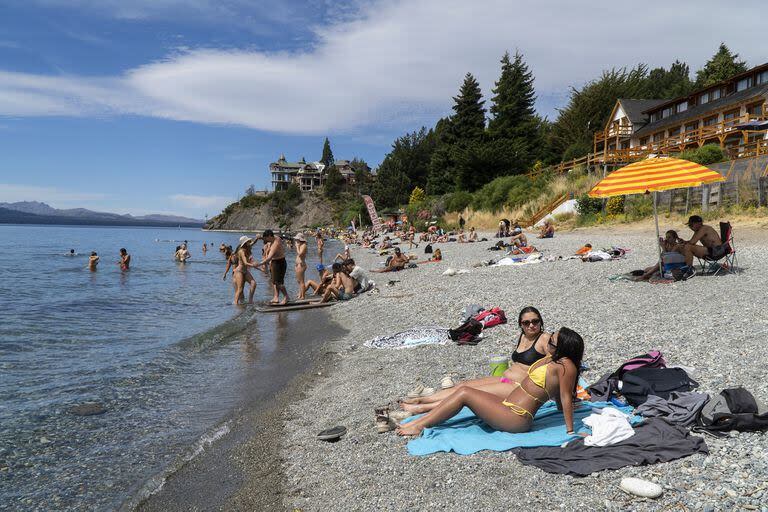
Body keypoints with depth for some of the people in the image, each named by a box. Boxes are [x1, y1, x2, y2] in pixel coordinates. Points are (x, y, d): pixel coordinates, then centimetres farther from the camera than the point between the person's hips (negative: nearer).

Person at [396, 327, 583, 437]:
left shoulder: (566, 366, -16)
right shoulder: (553, 359, 10)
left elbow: (566, 398, -15)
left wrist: (570, 431, -12)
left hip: (516, 419, -9)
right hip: (507, 406, 9)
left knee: (465, 393, -14)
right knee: (464, 390, 2)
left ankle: (420, 426, -6)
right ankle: (419, 420, 3)